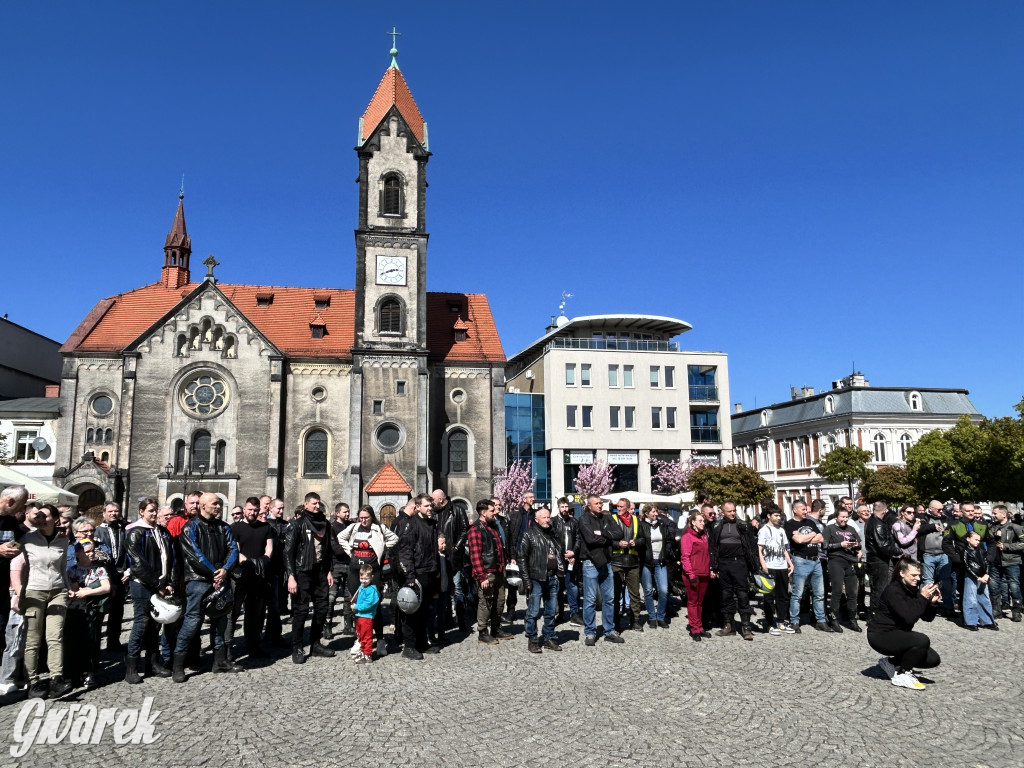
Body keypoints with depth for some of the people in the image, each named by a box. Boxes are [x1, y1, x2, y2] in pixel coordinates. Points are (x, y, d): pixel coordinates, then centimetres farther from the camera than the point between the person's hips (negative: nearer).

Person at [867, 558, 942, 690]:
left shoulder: (912, 590, 6)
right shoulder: (893, 590, -21)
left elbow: (927, 618, 5)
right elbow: (909, 618, -30)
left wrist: (932, 602, -12)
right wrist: (922, 598, -26)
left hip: (898, 633, 9)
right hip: (880, 635, -9)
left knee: (933, 659, -1)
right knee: (922, 641, -29)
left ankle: (891, 662, 15)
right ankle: (902, 675, -9)